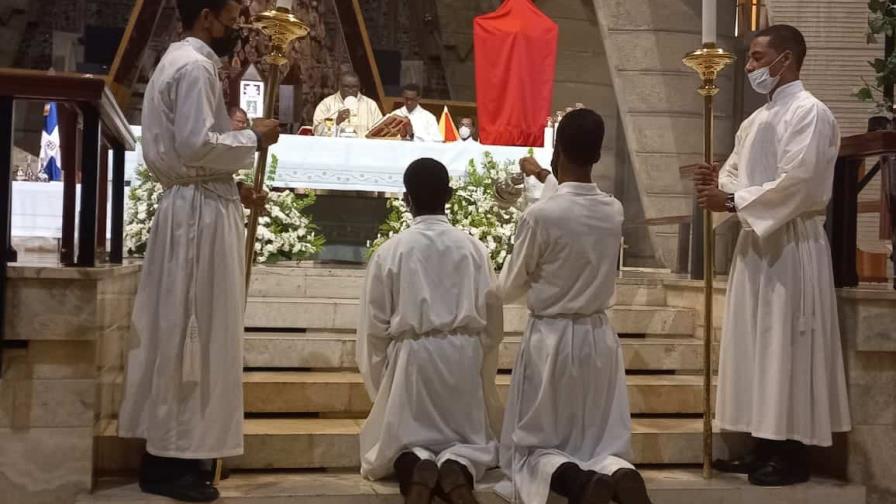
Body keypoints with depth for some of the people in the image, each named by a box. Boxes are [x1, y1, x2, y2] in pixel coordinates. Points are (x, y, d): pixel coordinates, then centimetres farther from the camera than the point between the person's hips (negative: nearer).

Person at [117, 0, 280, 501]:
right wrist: (254, 137, -10)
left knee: (179, 329, 11)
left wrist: (235, 189, 13)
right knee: (194, 332, -6)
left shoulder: (181, 61, 20)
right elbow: (197, 145, -23)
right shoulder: (195, 66, -12)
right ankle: (174, 460, 0)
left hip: (192, 204, 10)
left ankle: (166, 449, 18)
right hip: (201, 211, -10)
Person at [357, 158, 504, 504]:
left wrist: (381, 388, 11)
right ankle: (458, 467, -16)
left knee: (403, 437, 16)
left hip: (411, 356, -1)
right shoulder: (473, 248, 1)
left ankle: (414, 465, -18)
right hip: (464, 355, 1)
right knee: (472, 437, 18)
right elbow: (493, 321, 4)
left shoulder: (390, 251, -3)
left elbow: (374, 327, 0)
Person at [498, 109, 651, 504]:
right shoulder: (614, 211, -3)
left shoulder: (540, 215, -19)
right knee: (604, 443, 13)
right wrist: (545, 177, 44)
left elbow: (508, 290, -6)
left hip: (550, 338, -4)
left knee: (531, 447, 10)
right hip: (599, 337, 4)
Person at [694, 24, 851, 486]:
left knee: (786, 347, -4)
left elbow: (797, 183, -20)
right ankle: (766, 445, 18)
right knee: (758, 347, 10)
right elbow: (737, 173, 18)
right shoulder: (757, 120, 17)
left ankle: (792, 454, 4)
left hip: (791, 245, -9)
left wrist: (732, 201, -19)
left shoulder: (808, 112, -10)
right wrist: (718, 184, -5)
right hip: (756, 242, 9)